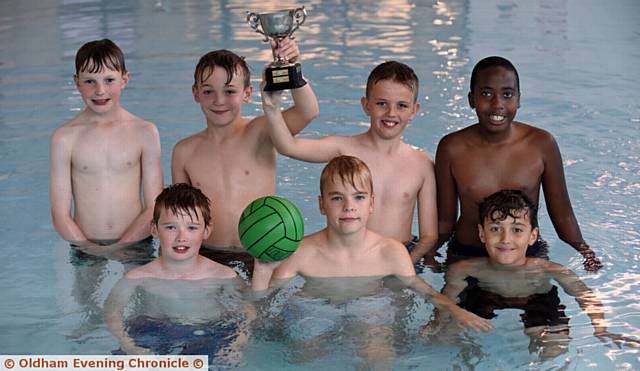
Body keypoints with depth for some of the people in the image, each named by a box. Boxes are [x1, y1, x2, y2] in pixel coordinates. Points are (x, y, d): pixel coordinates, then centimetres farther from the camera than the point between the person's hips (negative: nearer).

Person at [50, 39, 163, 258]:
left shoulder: (144, 132, 3)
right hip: (85, 247, 0)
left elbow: (154, 207, 2)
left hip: (135, 245, 0)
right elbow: (60, 214, 0)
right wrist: (90, 248, -13)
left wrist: (118, 247, -8)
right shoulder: (65, 138, 1)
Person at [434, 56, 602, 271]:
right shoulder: (451, 149, -6)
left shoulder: (541, 144, -5)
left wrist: (584, 252, -8)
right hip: (465, 257, 0)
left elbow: (562, 215, 3)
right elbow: (444, 220, 2)